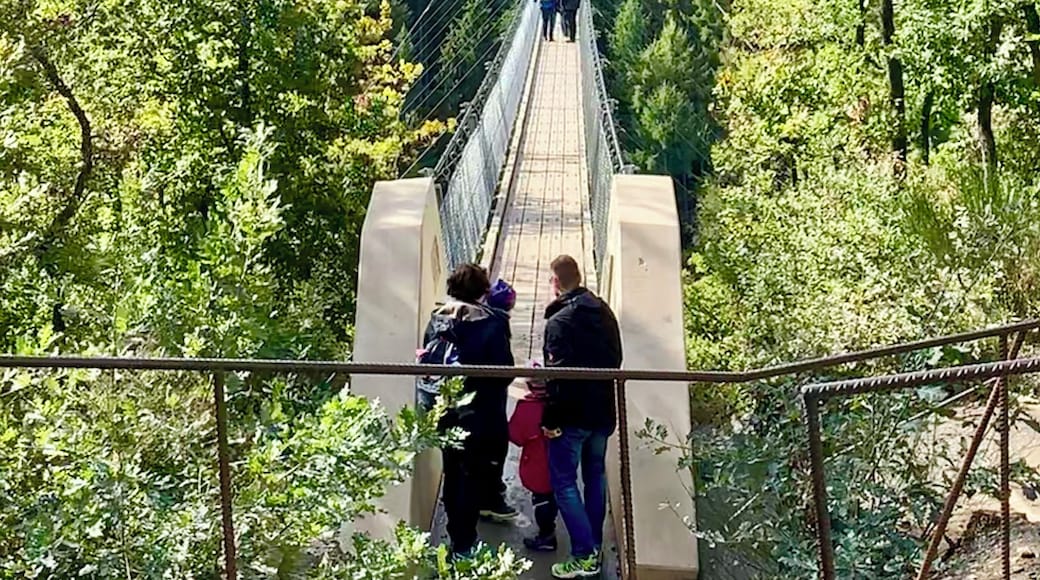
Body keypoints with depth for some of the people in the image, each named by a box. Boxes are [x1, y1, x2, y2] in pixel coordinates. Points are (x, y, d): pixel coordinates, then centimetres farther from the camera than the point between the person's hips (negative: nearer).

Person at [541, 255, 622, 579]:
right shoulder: (604, 313, 6)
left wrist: (550, 419, -16)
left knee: (564, 482, -1)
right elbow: (615, 359, 14)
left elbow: (556, 373, -21)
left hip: (572, 414, -7)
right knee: (595, 476, 17)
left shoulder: (559, 321, -18)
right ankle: (595, 546, 26)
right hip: (602, 410, 7)